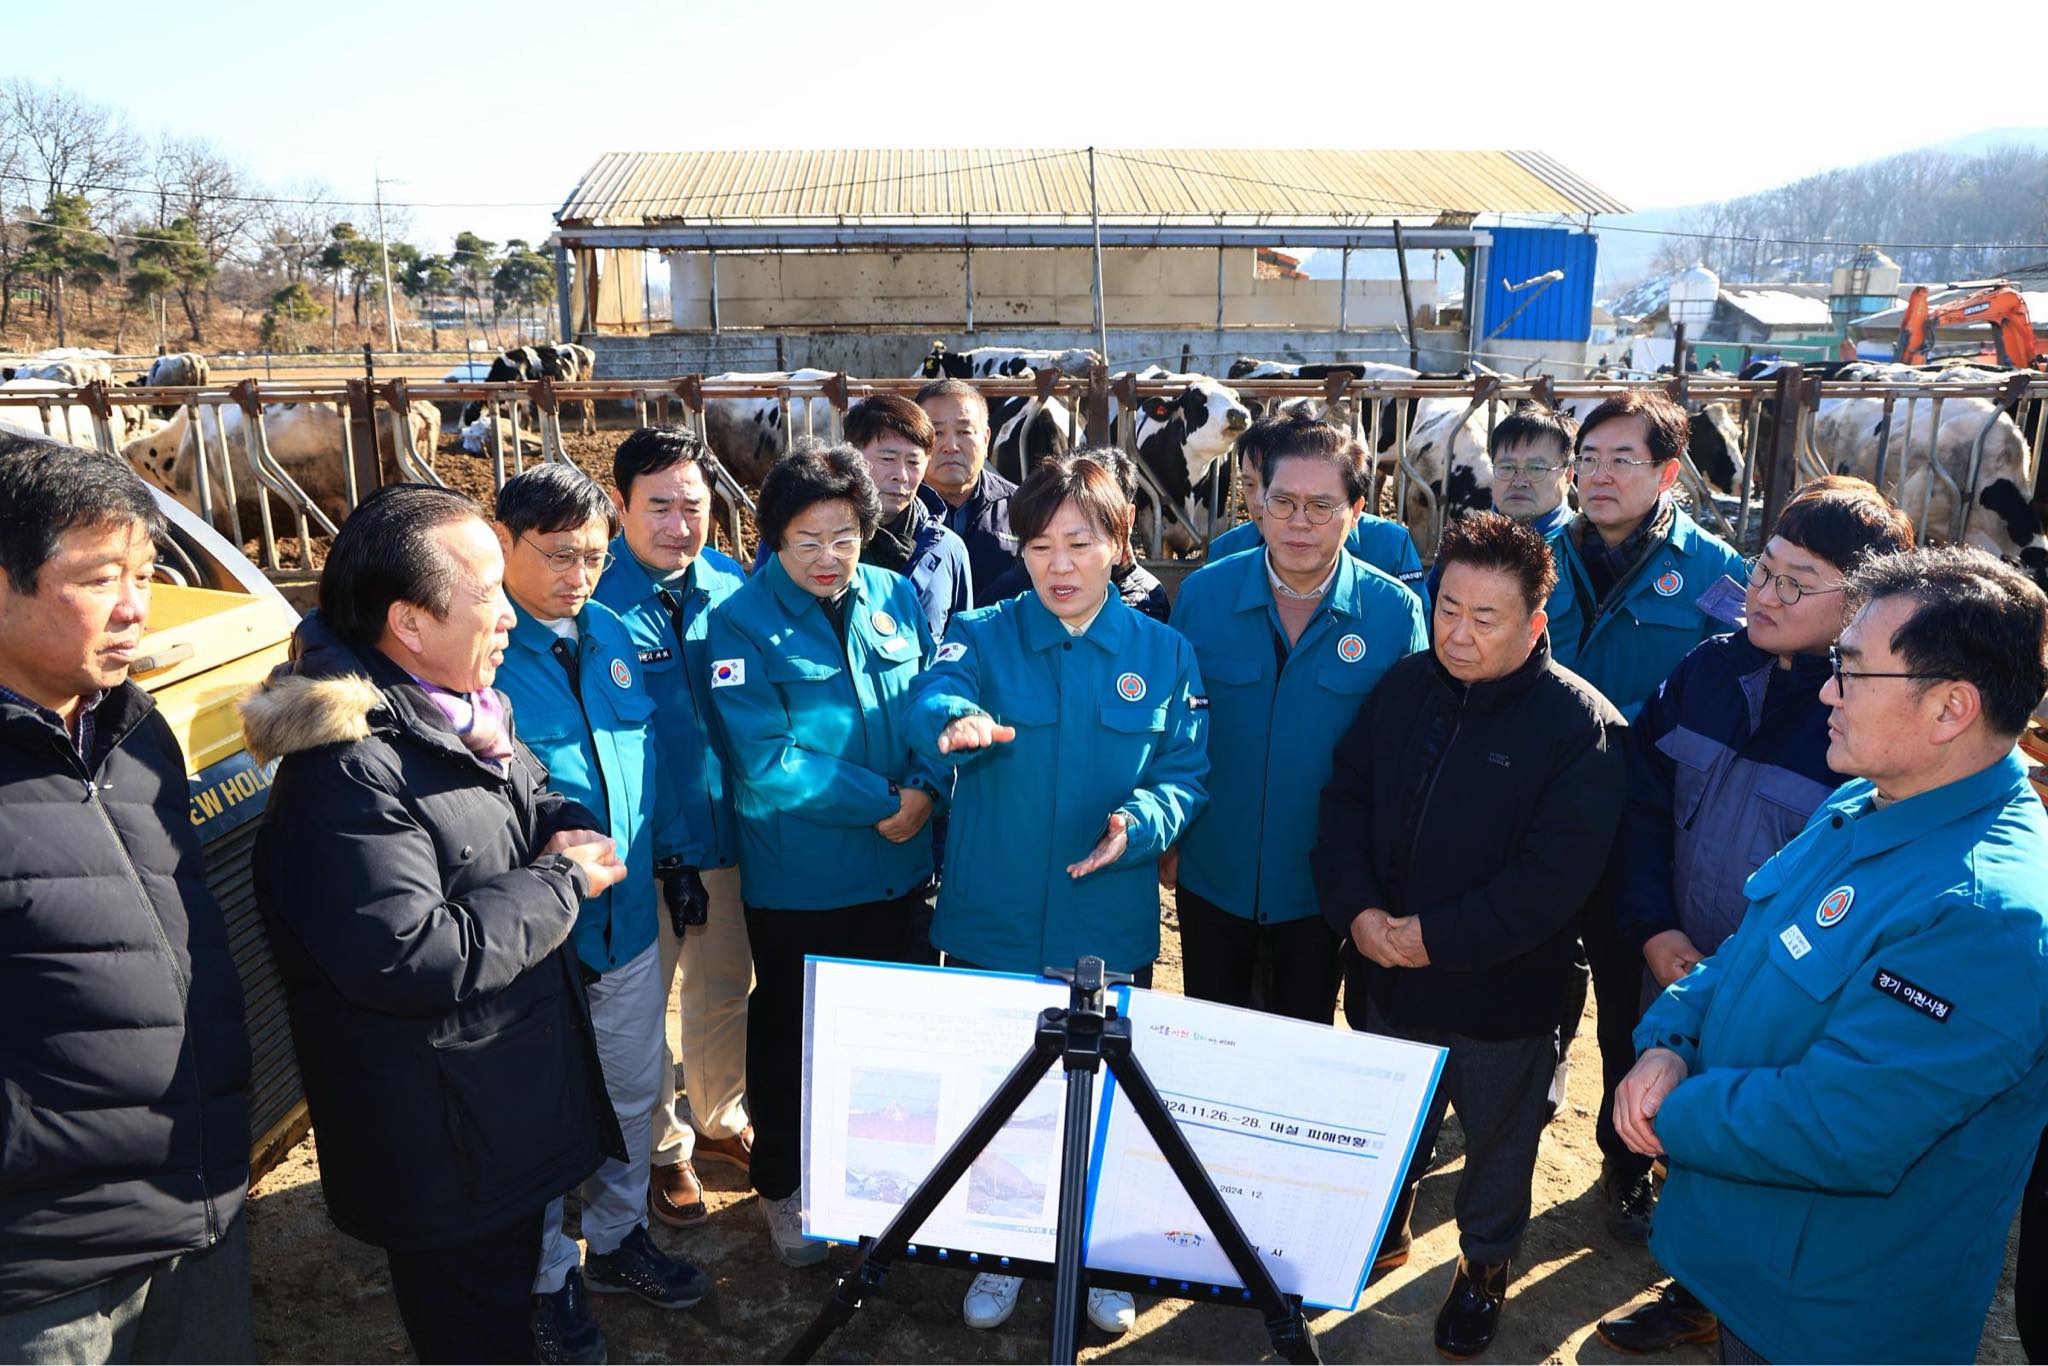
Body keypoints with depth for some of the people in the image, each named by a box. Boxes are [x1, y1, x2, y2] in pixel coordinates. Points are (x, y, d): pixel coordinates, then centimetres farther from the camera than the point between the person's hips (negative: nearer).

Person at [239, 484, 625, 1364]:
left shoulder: (466, 713, 2)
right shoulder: (346, 774, -28)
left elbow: (540, 799, 18)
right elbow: (408, 957, -33)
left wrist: (571, 828, -6)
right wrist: (562, 884, -23)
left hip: (522, 1092, 9)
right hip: (445, 1151, -9)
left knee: (510, 1288, 29)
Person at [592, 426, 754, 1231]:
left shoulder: (730, 586, 0)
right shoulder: (594, 600, -15)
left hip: (725, 830, 5)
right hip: (640, 843, -4)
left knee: (726, 988, 20)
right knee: (641, 1002, 12)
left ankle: (720, 1121, 43)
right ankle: (664, 1148, 34)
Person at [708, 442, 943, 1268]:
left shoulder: (897, 599, 1)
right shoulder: (742, 623, -13)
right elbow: (768, 760, -19)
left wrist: (925, 788, -16)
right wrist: (880, 803, -20)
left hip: (898, 868, 4)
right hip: (795, 881, -4)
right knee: (790, 1035, 15)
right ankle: (782, 1189, 36)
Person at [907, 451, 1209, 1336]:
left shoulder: (1162, 653, 1)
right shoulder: (983, 636, -3)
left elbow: (1187, 776, 0)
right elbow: (931, 704, -24)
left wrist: (1142, 822, -21)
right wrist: (958, 724, -48)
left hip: (1111, 931, 1)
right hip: (990, 926, 0)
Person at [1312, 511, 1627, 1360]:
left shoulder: (1582, 725, -18)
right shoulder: (1403, 688, -3)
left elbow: (1553, 876, -22)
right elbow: (1344, 800, 0)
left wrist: (1436, 937, -22)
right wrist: (1357, 910, -14)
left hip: (1499, 995, -4)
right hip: (1383, 974, 4)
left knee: (1498, 1139, 20)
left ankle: (1486, 1265, 45)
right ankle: (1383, 1228, 51)